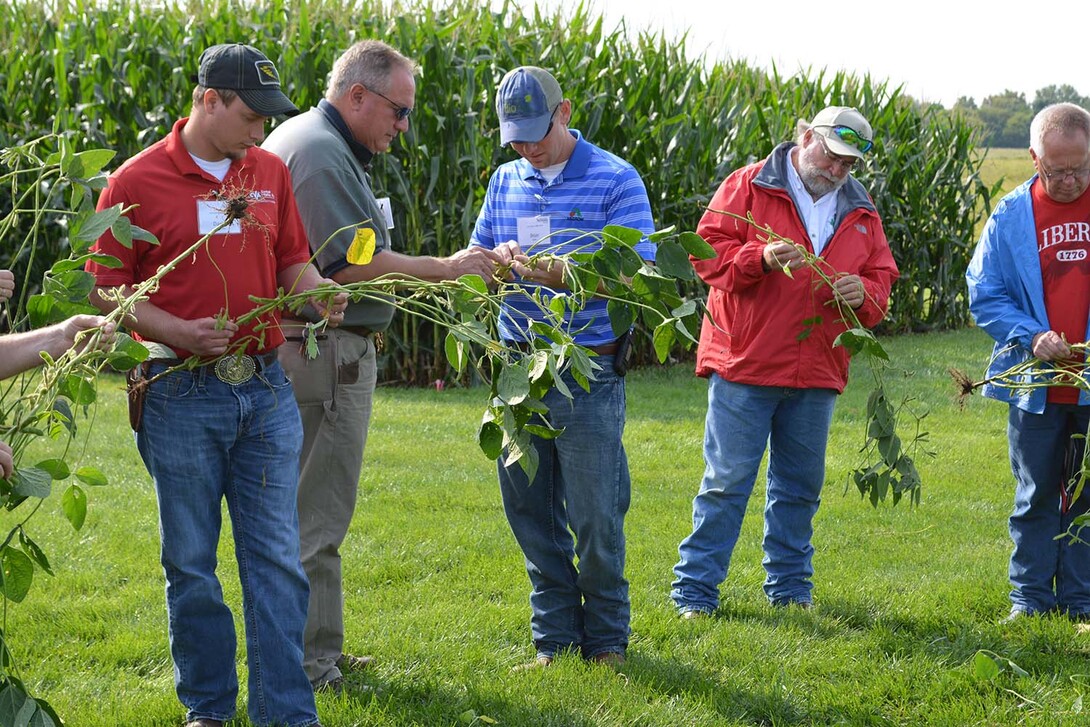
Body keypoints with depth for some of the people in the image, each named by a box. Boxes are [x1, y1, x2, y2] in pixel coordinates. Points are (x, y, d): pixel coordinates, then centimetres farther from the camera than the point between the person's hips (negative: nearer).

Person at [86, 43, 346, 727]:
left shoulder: (270, 171, 8)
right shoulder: (137, 182, -6)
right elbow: (108, 290, -4)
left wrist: (319, 291, -5)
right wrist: (180, 331, -17)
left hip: (266, 389, 3)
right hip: (183, 394, -3)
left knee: (277, 559, 2)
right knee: (191, 562, 7)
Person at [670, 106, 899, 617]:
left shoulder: (860, 211, 13)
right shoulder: (748, 187, -2)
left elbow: (882, 278, 14)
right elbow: (707, 252, -7)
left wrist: (863, 293, -9)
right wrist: (761, 259, -24)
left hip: (817, 373, 5)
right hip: (744, 364, -5)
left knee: (800, 485, 12)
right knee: (726, 481, -3)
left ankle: (791, 589, 24)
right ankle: (694, 590, 3)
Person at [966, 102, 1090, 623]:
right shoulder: (1011, 215, -1)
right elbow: (985, 296, 2)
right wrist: (1030, 337, -14)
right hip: (1036, 383, 0)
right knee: (1036, 497, 10)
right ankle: (1030, 597, 20)